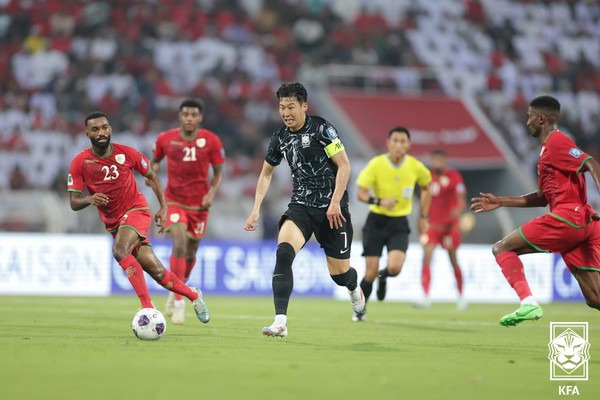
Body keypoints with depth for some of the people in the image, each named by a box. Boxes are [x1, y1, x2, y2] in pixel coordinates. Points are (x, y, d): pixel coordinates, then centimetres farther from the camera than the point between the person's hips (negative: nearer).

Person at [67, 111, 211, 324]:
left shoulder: (126, 153, -7)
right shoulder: (80, 163, -7)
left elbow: (152, 177, 8)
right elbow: (74, 203, -6)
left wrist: (163, 208, 0)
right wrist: (89, 199, -28)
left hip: (136, 210, -3)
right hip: (113, 222, 3)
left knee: (119, 250, -32)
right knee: (156, 272, 0)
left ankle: (148, 307, -32)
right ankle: (194, 295, 25)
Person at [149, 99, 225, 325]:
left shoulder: (211, 141, -9)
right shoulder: (165, 139, -7)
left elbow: (218, 172, 0)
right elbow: (155, 161, 11)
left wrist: (211, 194, -16)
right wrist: (152, 171, -11)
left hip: (199, 204, 1)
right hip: (174, 200, -1)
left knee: (190, 252, 11)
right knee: (179, 245, -20)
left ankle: (176, 291, 39)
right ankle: (178, 304, -15)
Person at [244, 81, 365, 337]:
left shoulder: (321, 129, -11)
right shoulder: (280, 138, 5)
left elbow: (344, 166, -12)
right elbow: (266, 174, 19)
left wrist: (335, 202, -19)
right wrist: (256, 209, 10)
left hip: (331, 209, -3)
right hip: (300, 206, 3)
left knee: (339, 272, 5)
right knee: (283, 251, -25)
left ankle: (354, 290, 46)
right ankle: (280, 322, -28)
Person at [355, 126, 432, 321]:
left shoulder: (416, 167, -6)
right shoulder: (376, 164, -12)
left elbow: (426, 188, 15)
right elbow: (360, 193, -11)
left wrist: (423, 217, 12)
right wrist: (380, 201, -29)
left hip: (399, 224, 1)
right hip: (376, 221, -1)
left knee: (394, 267, -21)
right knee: (371, 272, -4)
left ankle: (383, 277, 18)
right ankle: (360, 310, 22)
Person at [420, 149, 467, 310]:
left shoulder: (454, 176, -5)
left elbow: (461, 199, -10)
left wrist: (459, 209, -31)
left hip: (450, 224, -2)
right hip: (432, 225, 2)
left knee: (453, 260, 8)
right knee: (427, 257, -15)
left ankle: (461, 295, 25)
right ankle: (425, 297, -19)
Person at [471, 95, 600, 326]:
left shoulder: (556, 141, -3)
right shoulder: (548, 148, 26)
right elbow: (544, 197, 31)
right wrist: (501, 202, 31)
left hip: (566, 217, -9)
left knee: (502, 249, -1)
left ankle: (528, 303, -18)